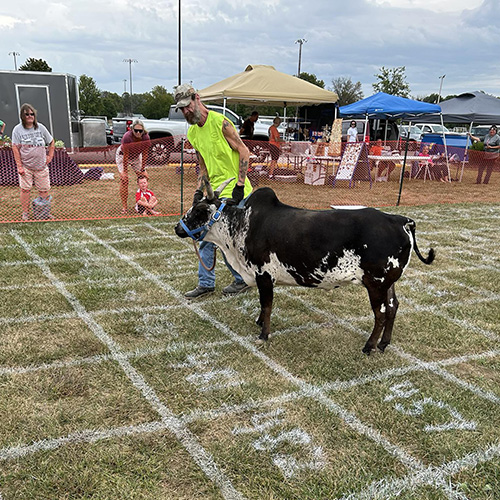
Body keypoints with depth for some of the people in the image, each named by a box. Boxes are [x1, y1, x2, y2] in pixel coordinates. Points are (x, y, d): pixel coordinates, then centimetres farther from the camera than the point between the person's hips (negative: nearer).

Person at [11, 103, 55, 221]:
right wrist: (19, 166, -10)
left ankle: (46, 212, 19)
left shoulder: (40, 127, 3)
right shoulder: (17, 129, -3)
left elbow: (51, 142, 16)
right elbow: (15, 148, -5)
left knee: (44, 190, 5)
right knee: (25, 189, -2)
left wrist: (50, 156, 7)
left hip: (41, 165, 2)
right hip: (25, 166, -2)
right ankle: (25, 213, 9)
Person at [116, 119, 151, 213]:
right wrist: (125, 171, -25)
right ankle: (124, 206, -9)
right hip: (122, 155, -4)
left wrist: (142, 170, -16)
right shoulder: (127, 137, -36)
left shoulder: (146, 137, -27)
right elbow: (126, 155, -30)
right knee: (124, 179, -12)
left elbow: (144, 155, -18)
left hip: (136, 156, 4)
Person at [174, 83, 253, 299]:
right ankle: (206, 283, 21)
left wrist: (239, 186, -16)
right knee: (206, 237, 8)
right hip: (214, 193, 8)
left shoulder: (220, 122, -11)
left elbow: (244, 151, -11)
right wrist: (199, 191, 8)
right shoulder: (192, 133, 12)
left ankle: (242, 280, 16)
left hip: (234, 192, -8)